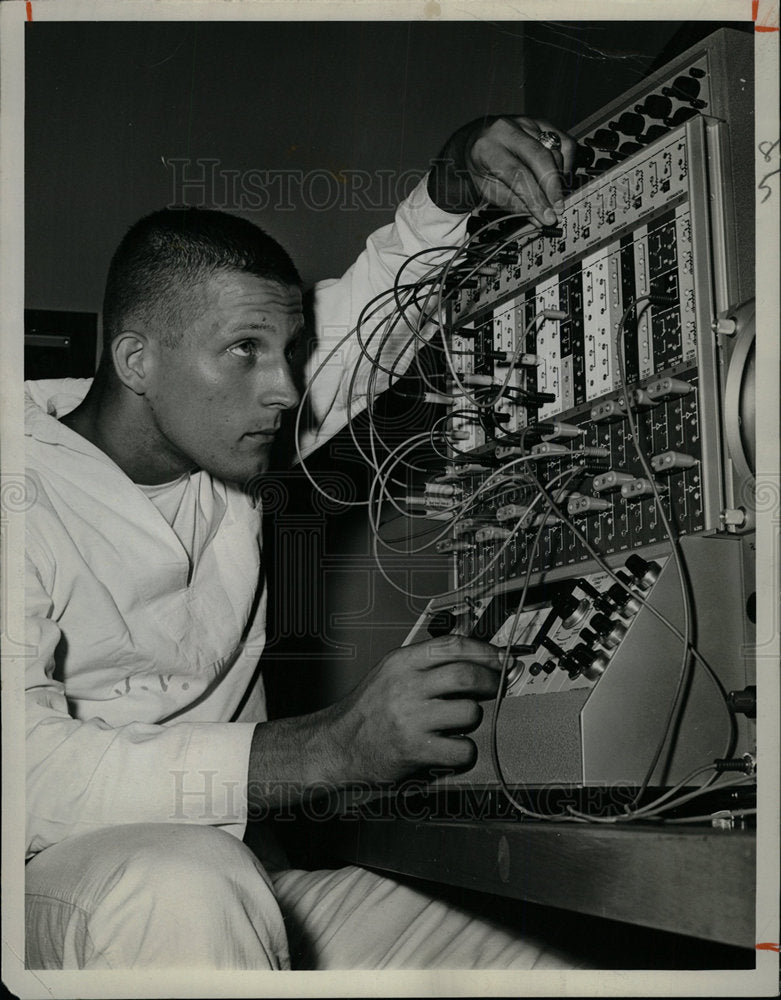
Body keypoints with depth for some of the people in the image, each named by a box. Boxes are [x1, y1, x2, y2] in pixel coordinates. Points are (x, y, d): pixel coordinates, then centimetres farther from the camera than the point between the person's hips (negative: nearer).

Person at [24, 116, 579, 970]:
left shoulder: (223, 434, 6)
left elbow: (377, 297, 19)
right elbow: (35, 777, -26)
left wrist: (455, 182, -1)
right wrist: (331, 748, -33)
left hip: (231, 880, 5)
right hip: (54, 881, -4)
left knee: (547, 969, -17)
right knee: (189, 884, -40)